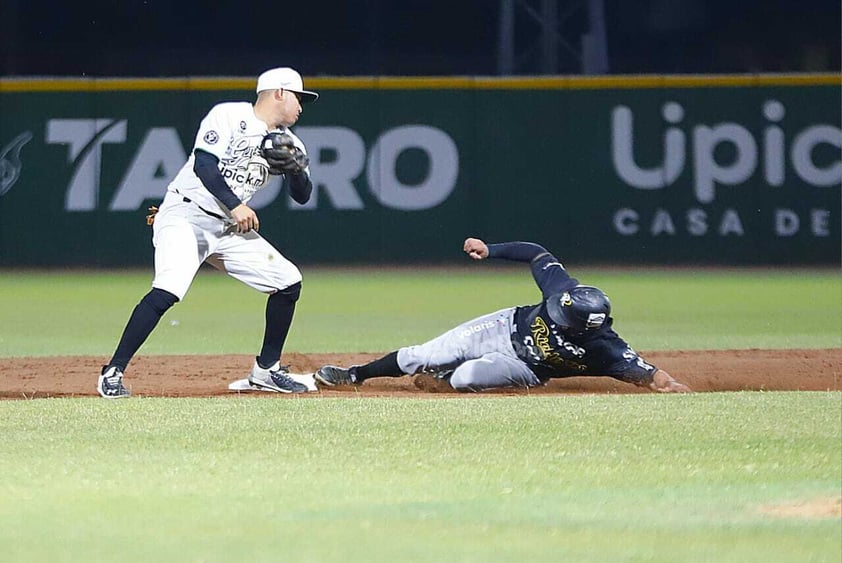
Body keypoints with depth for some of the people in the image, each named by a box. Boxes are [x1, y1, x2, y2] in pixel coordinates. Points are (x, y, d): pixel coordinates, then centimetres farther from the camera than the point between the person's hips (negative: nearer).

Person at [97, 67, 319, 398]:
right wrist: (235, 206, -24)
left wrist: (295, 167, -9)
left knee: (288, 282, 2)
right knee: (168, 289, -29)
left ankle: (266, 371, 16)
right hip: (185, 217, -8)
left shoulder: (284, 140, 11)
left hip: (228, 228, 8)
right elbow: (204, 164, -19)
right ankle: (112, 374, -24)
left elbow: (302, 195, 11)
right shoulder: (229, 116, -9)